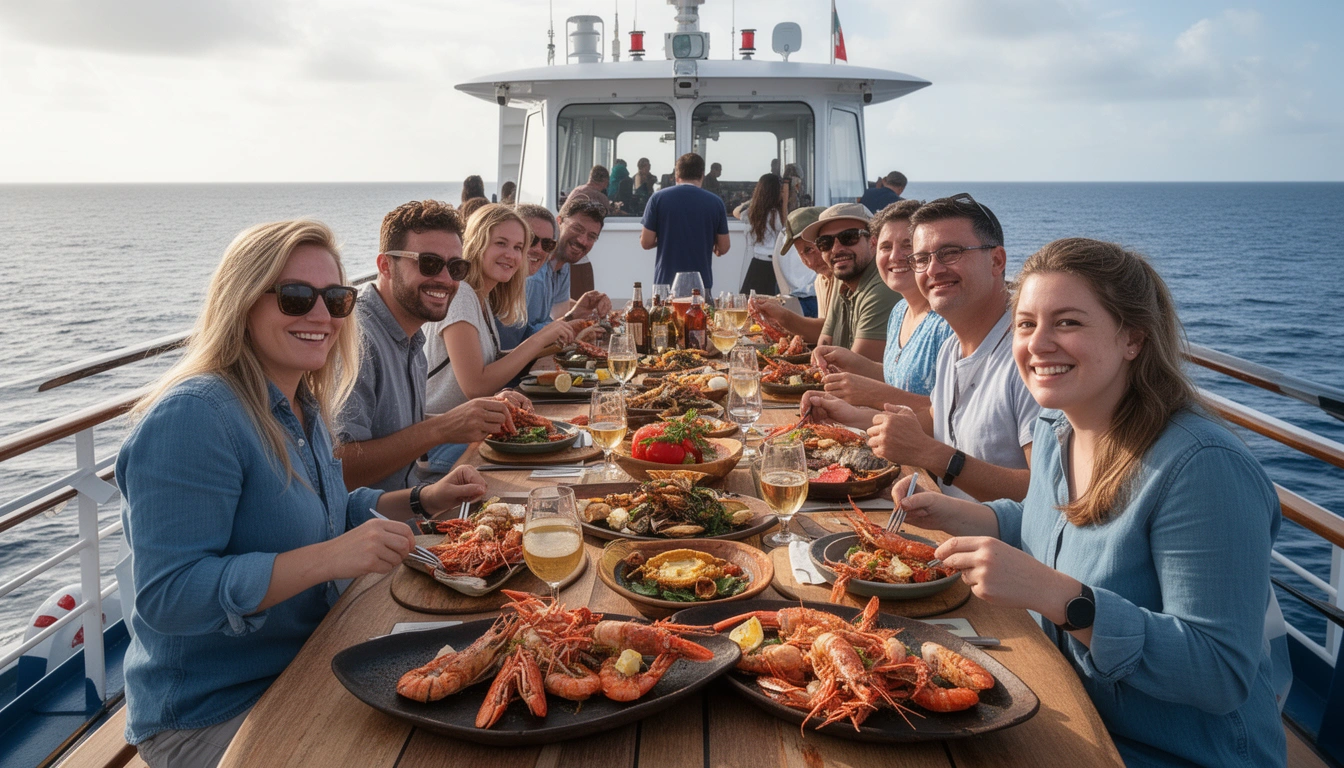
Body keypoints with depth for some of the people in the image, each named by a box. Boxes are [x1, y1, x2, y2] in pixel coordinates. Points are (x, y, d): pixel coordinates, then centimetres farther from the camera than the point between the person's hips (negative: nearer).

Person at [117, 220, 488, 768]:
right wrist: (328, 559, -35)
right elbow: (166, 597, -28)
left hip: (309, 659, 8)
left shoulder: (302, 407, 4)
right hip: (212, 714, -8)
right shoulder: (192, 418, -23)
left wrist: (424, 501, 4)